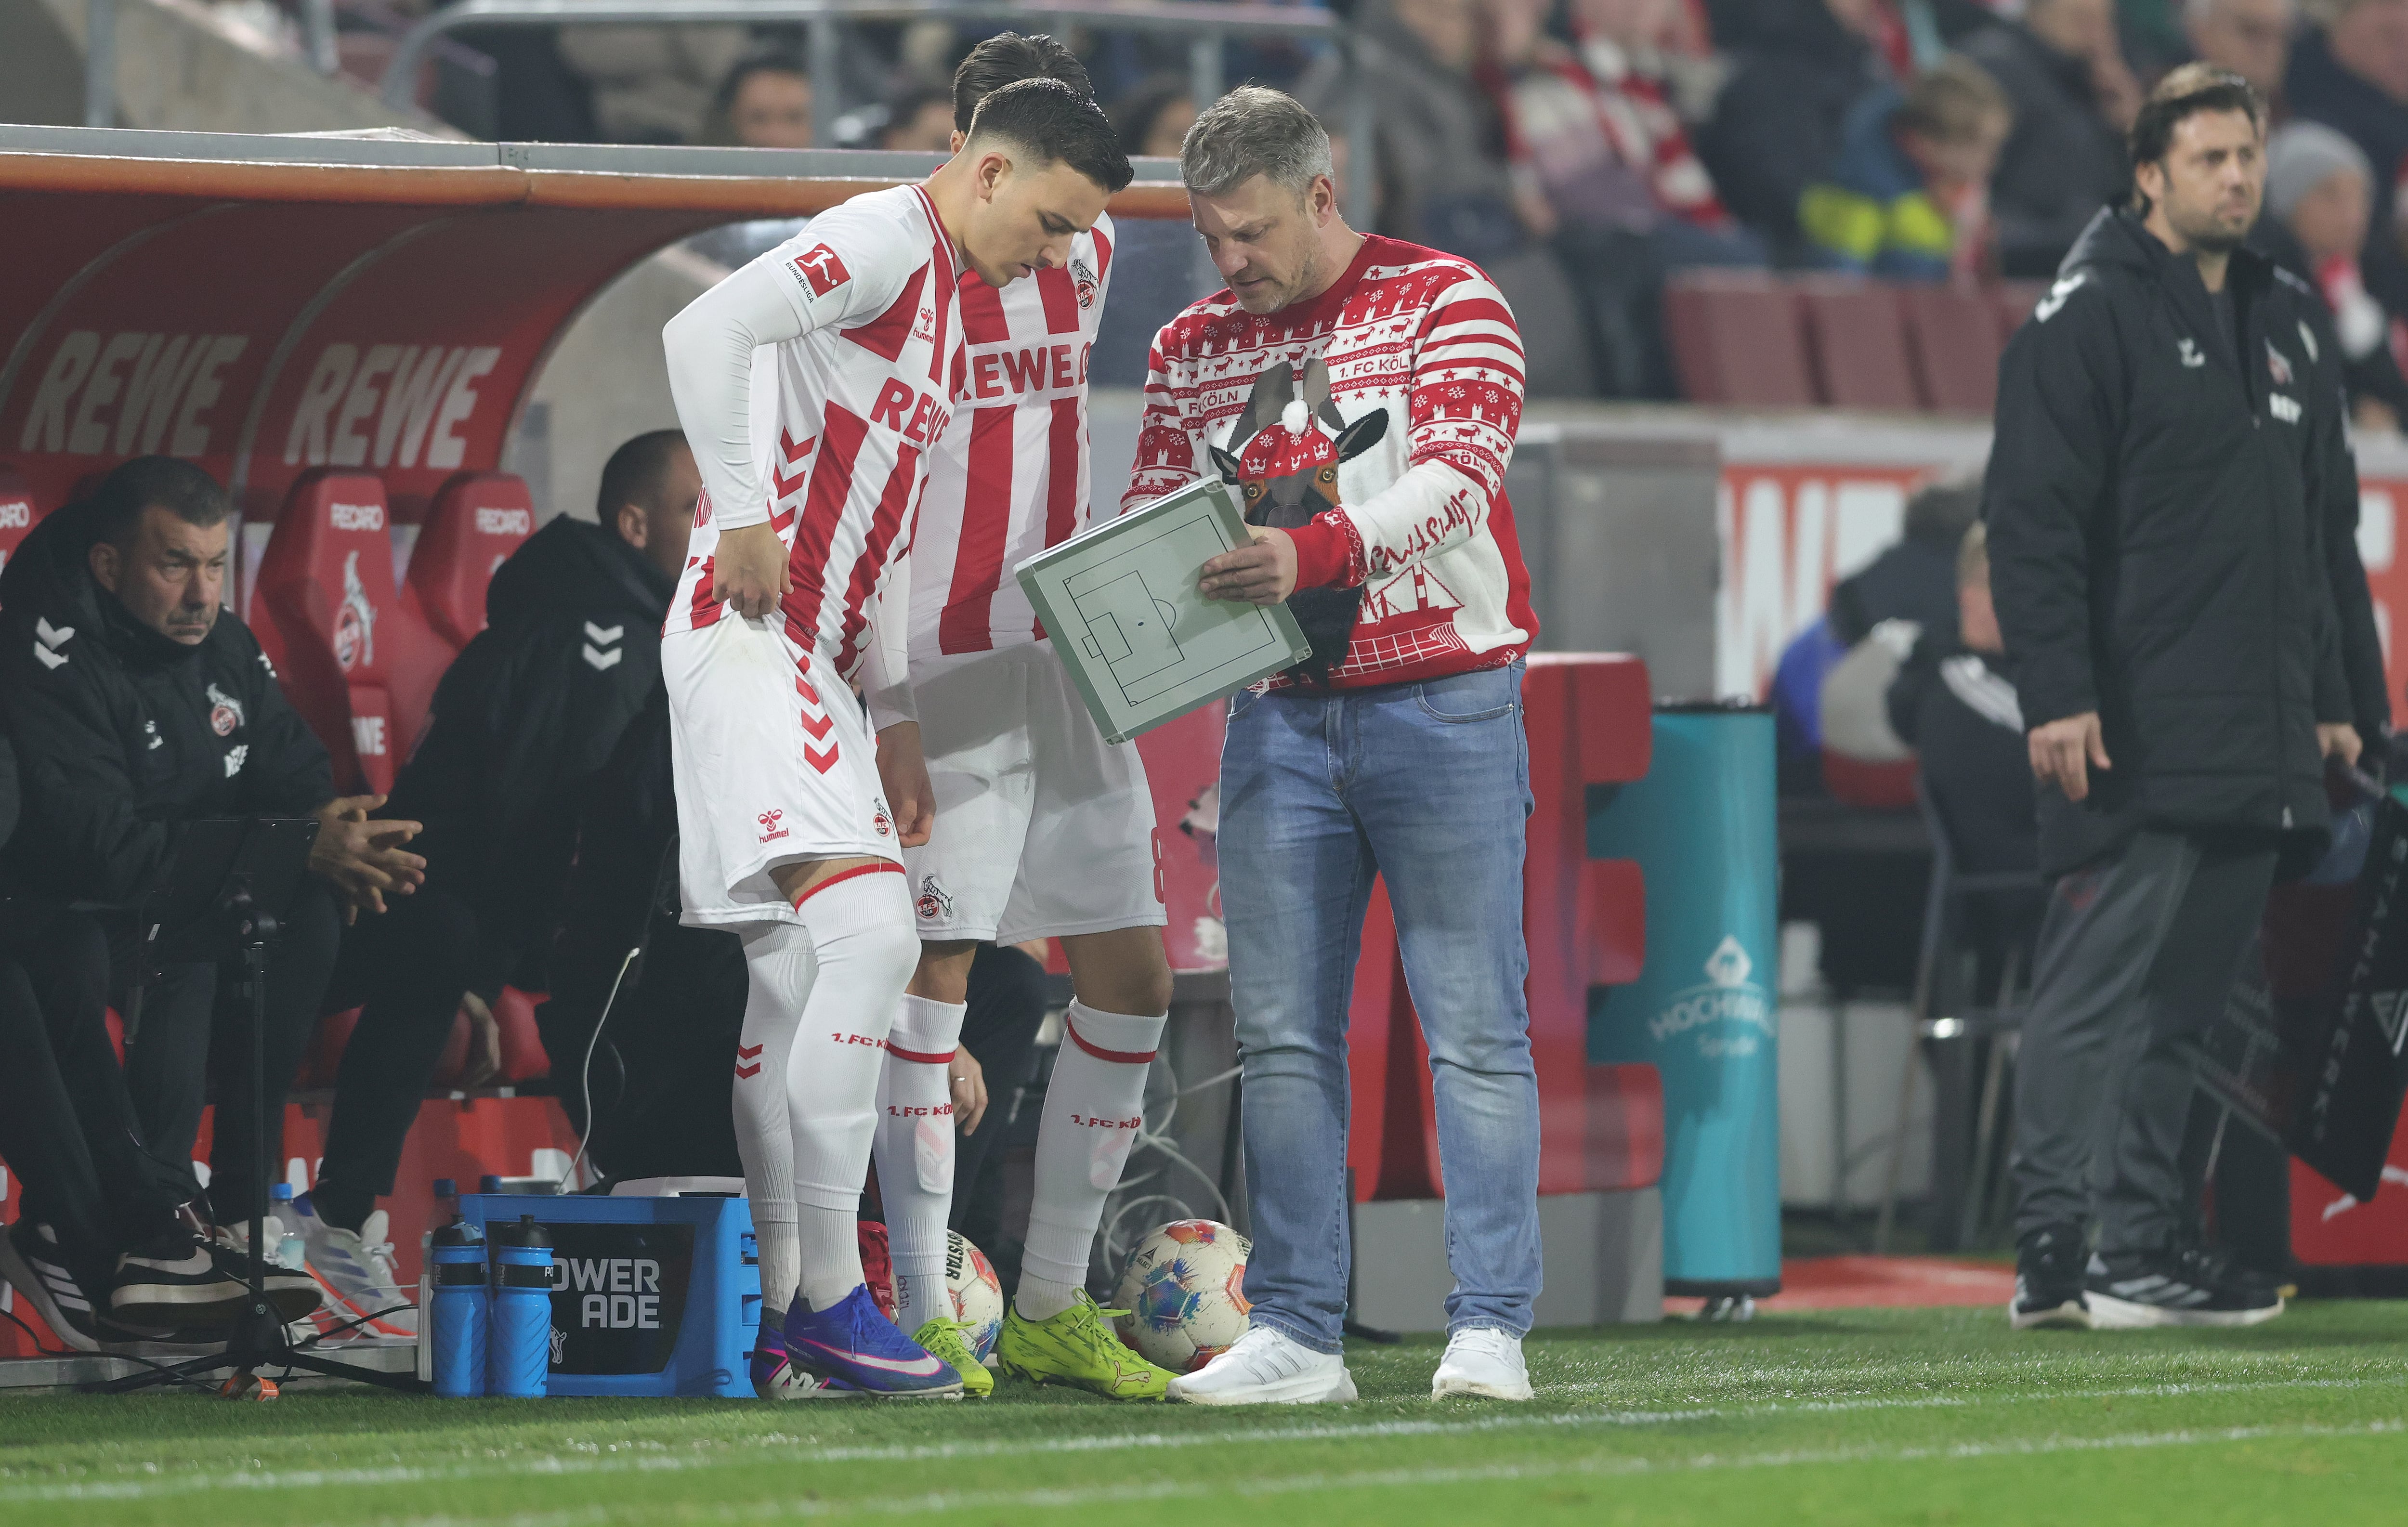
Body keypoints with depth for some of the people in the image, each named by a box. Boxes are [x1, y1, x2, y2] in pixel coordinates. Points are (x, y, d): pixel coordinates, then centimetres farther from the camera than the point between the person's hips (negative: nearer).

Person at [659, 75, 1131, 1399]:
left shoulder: (940, 295, 23)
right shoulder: (882, 242, -9)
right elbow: (707, 332, -25)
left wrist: (895, 718, 23)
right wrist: (744, 521, -21)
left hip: (814, 657, 11)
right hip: (748, 634, -11)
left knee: (798, 984, 9)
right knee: (868, 933, -20)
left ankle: (770, 1325, 10)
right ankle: (828, 1295, -19)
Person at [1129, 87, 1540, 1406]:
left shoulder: (1441, 300, -4)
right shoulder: (1193, 347, 12)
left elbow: (1458, 476, -18)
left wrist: (1317, 553, -33)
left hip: (1440, 698, -5)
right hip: (1278, 715, 5)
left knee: (1471, 1028, -5)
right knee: (1282, 1037, 2)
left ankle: (1490, 1328, -4)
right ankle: (1296, 1334, 4)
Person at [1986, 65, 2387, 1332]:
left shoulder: (2290, 322, 19)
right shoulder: (2088, 316, -5)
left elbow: (2329, 527, 24)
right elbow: (2032, 514, -10)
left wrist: (2346, 697, 19)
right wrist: (2057, 694, -18)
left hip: (2259, 741, 7)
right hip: (2134, 738, -7)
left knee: (2182, 1001, 8)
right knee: (2094, 992, -8)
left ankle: (2142, 1248, 12)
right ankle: (2057, 1256, -9)